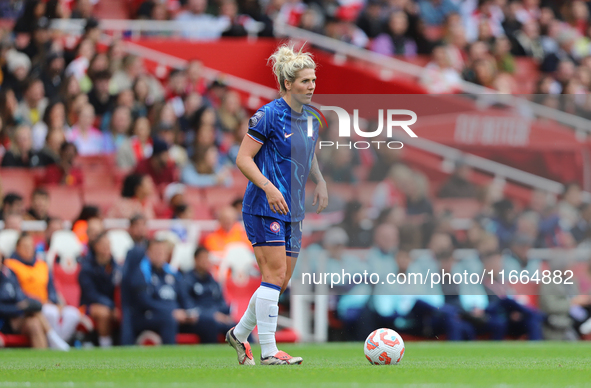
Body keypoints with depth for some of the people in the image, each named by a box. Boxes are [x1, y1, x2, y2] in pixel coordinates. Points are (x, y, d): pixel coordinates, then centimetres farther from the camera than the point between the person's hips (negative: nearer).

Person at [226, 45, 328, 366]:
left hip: (292, 210, 8)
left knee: (281, 281, 8)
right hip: (264, 207, -8)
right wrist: (269, 188, -25)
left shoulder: (311, 116, 10)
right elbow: (243, 159, -13)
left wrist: (320, 183, 10)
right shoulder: (269, 115, -12)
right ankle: (269, 352, -10)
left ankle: (239, 334, 25)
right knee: (275, 275, -12)